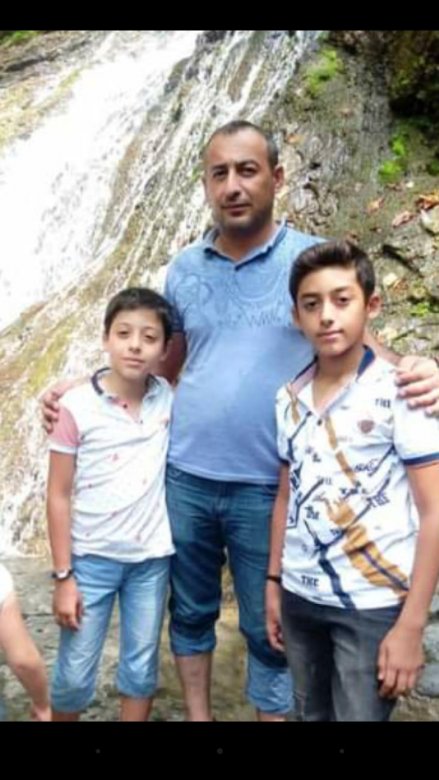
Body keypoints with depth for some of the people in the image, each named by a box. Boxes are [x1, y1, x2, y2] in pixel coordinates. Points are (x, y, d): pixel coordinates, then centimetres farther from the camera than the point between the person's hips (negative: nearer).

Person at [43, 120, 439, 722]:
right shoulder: (184, 268, 6)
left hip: (266, 488, -3)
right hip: (184, 477, 4)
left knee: (269, 628, 13)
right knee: (190, 611, 20)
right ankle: (197, 715, 42)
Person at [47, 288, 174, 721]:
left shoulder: (169, 398, -5)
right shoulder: (76, 406, -13)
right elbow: (58, 496, -8)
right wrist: (62, 576, -7)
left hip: (152, 558, 3)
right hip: (91, 558, -2)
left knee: (141, 667, 16)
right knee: (74, 673, 10)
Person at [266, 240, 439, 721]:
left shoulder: (400, 392, -13)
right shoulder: (289, 398, 2)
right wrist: (273, 582, 12)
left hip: (375, 604, -5)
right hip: (300, 597, 5)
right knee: (311, 715, 19)